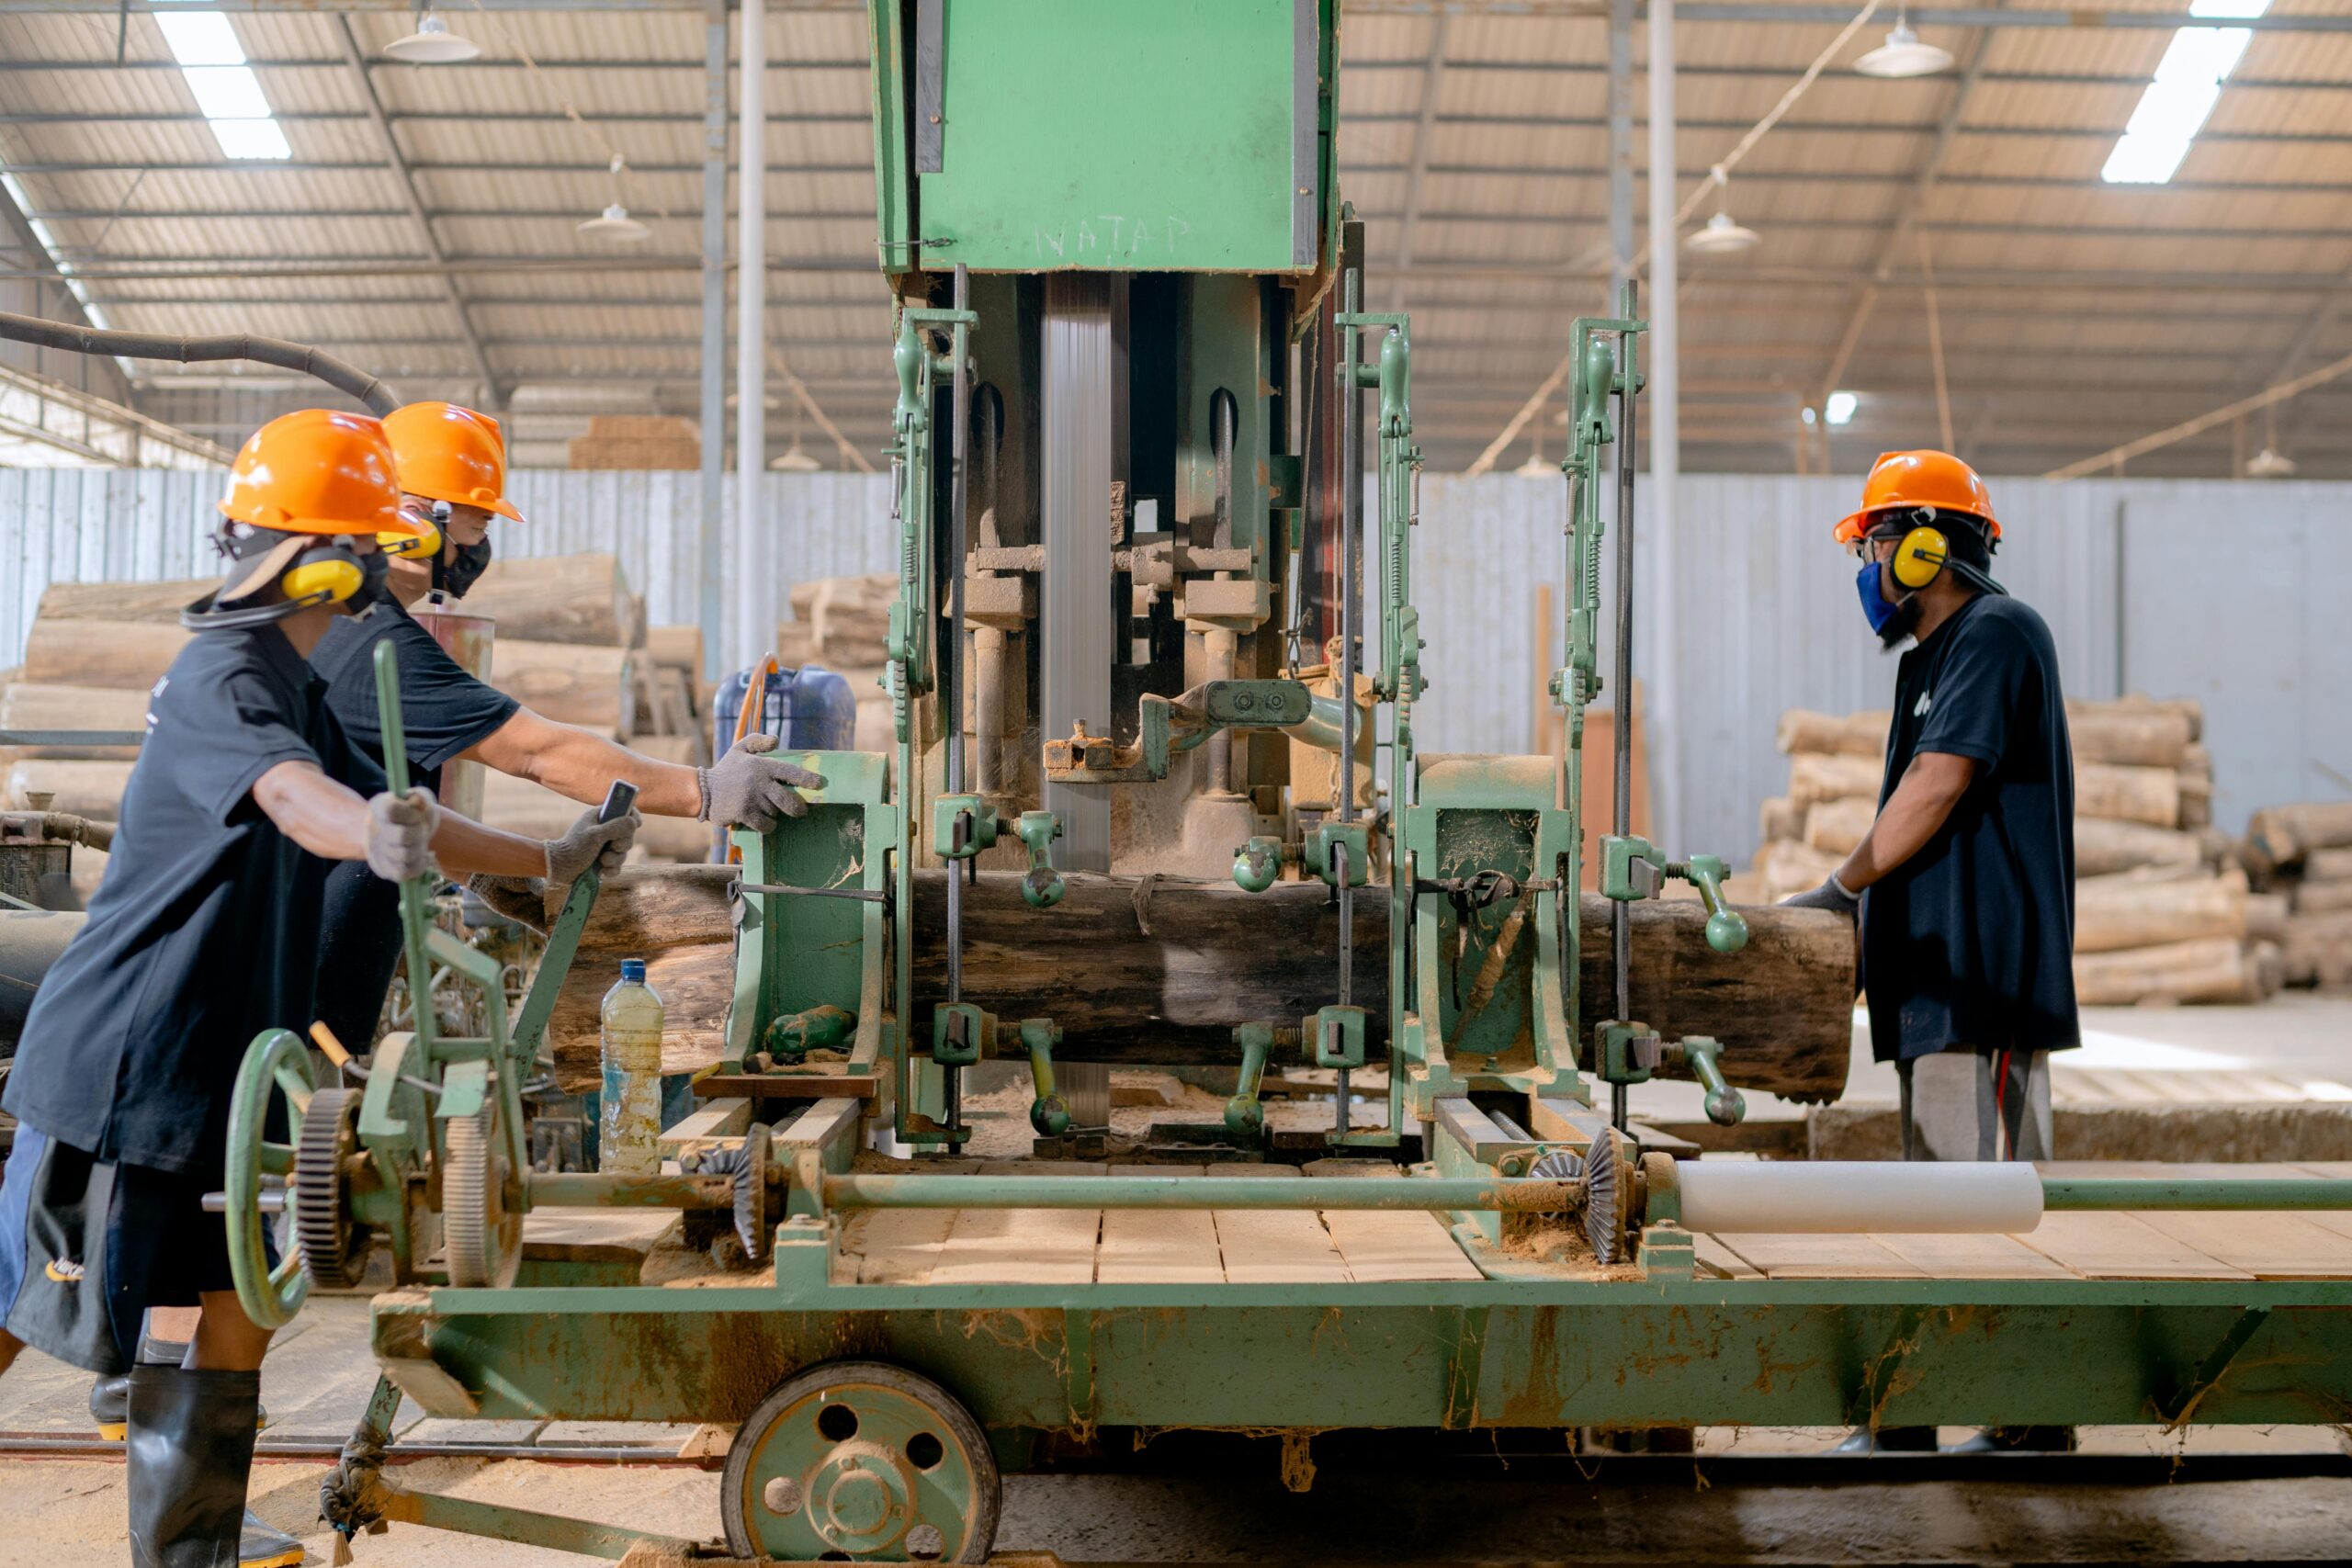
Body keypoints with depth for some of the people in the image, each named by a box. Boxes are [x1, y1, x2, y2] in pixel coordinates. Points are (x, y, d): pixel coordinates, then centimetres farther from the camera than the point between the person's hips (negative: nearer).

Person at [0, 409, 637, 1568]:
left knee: (240, 1302, 12)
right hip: (121, 1069, -9)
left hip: (211, 1072, 9)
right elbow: (289, 794, -39)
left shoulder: (291, 685, 14)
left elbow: (384, 809, 21)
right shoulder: (225, 678, -18)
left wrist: (552, 861, 18)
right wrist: (374, 835, -60)